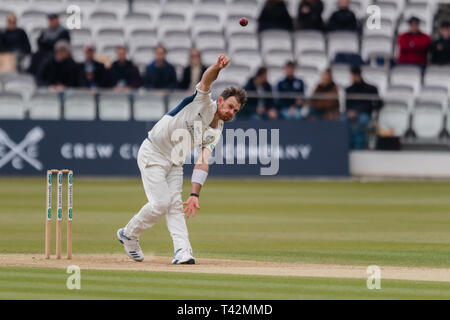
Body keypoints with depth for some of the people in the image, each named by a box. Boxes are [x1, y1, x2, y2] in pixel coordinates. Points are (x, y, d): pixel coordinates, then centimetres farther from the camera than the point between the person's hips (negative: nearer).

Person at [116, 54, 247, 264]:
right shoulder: (204, 104, -15)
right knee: (160, 203, -12)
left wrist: (194, 195, -15)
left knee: (175, 205, -4)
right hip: (152, 154, -7)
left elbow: (202, 164, -4)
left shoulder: (215, 133, 2)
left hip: (174, 161, 7)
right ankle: (128, 234, 9)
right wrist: (218, 67, -57)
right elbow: (206, 80, -34)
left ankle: (182, 251, -11)